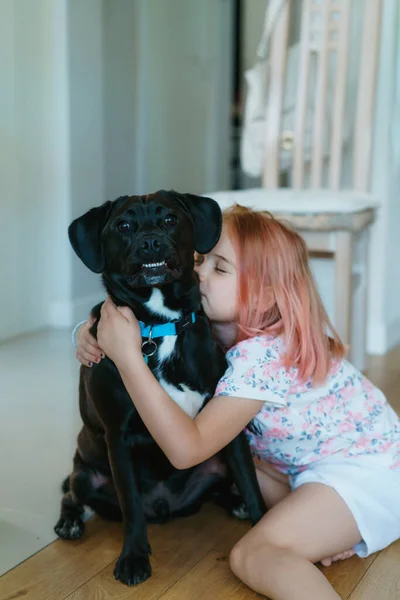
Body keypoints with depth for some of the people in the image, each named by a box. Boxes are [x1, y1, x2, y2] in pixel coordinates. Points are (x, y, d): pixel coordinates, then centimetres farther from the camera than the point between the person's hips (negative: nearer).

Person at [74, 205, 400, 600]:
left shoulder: (261, 357, -28)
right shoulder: (215, 326, -3)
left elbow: (186, 450, -35)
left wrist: (127, 356, -37)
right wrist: (96, 330, -15)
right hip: (321, 463, 10)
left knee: (252, 556, -24)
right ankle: (326, 529, 2)